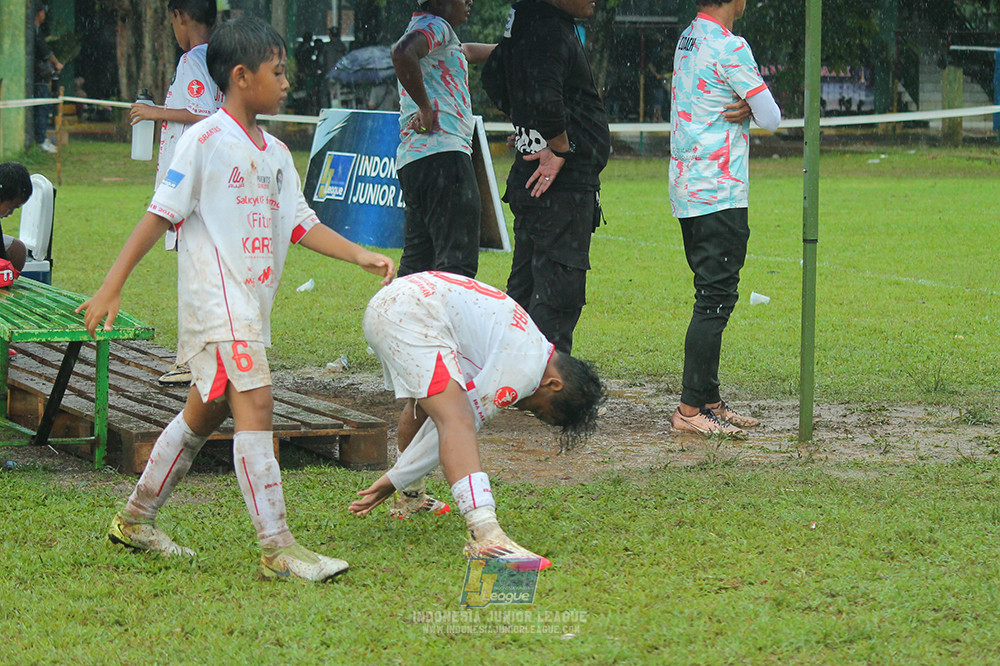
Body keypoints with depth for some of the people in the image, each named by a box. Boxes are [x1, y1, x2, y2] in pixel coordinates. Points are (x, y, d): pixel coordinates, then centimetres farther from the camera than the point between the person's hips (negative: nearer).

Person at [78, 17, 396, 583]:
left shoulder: (276, 153, 15)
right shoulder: (206, 141, -9)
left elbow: (301, 223, 14)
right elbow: (162, 213, -9)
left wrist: (363, 257, 2)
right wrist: (113, 286, -11)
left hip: (252, 303, 9)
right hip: (215, 297, -9)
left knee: (206, 414, 15)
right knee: (255, 403, -17)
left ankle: (136, 519, 29)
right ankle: (278, 549, -19)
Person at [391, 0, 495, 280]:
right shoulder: (435, 26, -4)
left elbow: (465, 51, 49)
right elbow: (402, 53, -26)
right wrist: (426, 107, -18)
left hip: (411, 158, 10)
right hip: (442, 154, -10)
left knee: (417, 263, 11)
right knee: (458, 260, -16)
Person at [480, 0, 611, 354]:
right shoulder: (551, 31, -20)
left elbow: (493, 78, 27)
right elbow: (544, 96, -35)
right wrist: (560, 147, -21)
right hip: (563, 188, -10)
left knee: (524, 290, 15)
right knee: (559, 297, -8)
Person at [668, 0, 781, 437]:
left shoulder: (687, 40, 14)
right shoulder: (730, 48, -14)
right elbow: (772, 118, -11)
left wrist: (743, 109, -2)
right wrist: (753, 109, 8)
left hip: (686, 193, 9)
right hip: (720, 195, -9)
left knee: (712, 298, 14)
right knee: (716, 301, -8)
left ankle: (708, 400, 17)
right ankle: (690, 408, -9)